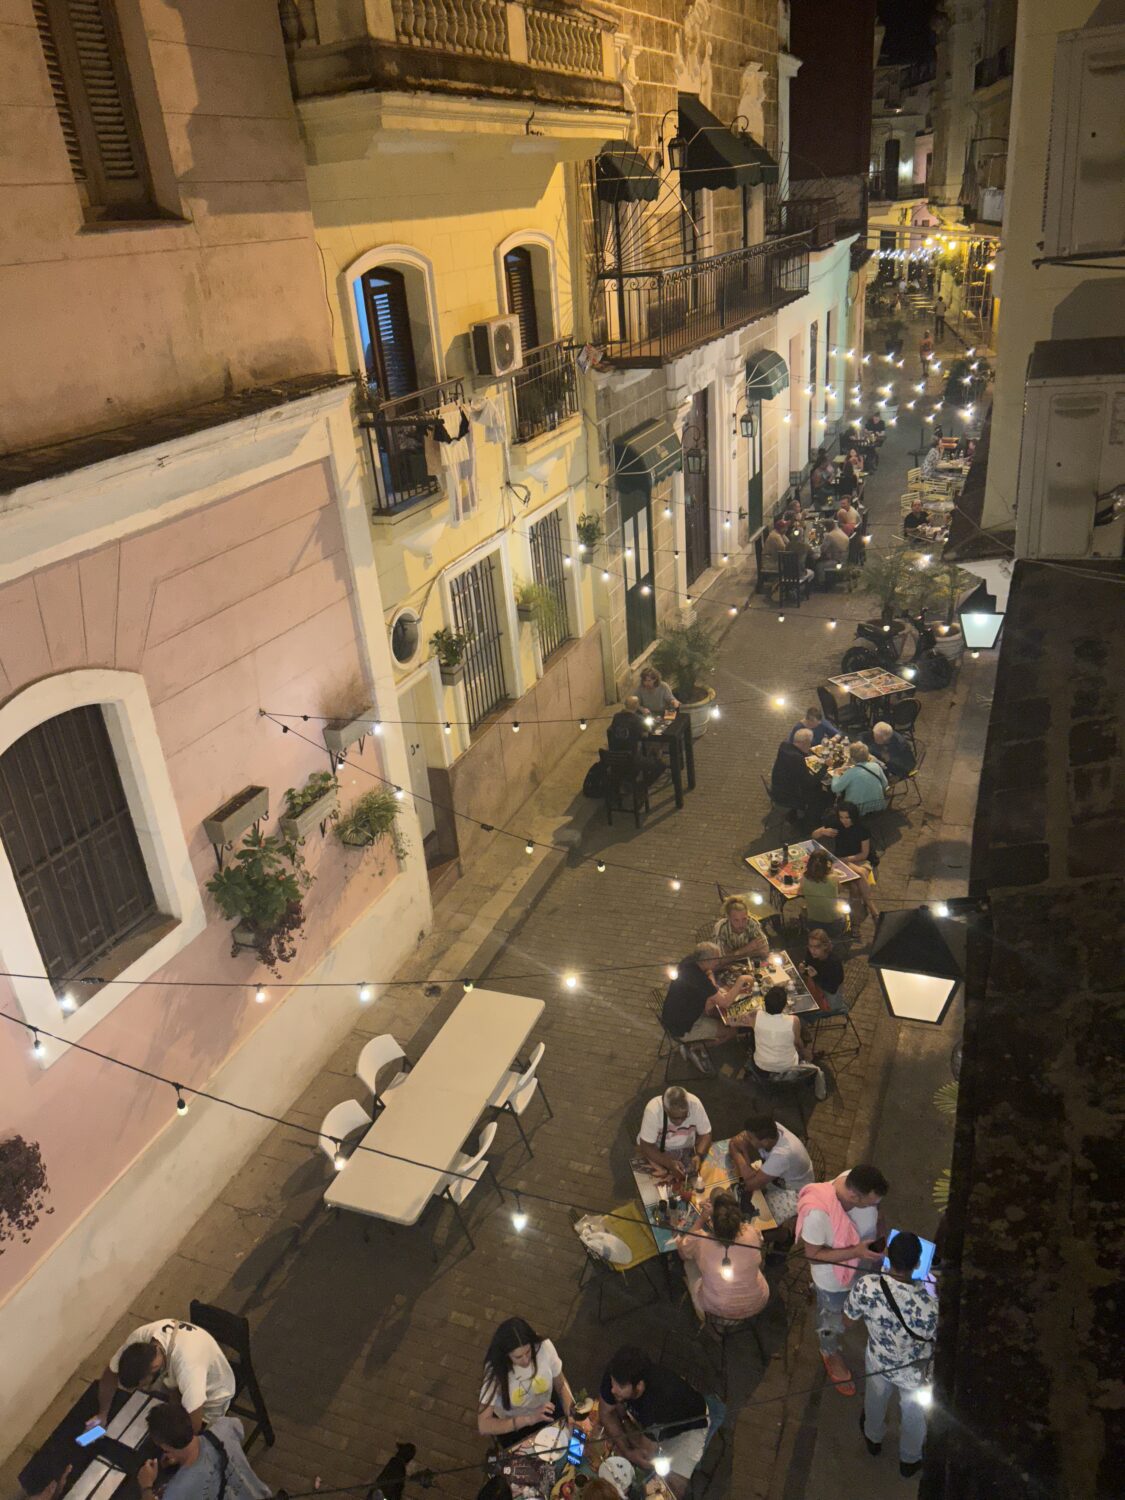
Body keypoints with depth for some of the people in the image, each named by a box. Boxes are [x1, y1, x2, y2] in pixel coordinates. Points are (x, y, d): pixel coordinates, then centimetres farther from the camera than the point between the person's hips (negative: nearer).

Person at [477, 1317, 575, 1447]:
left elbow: (561, 1384, -10)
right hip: (512, 1424, -2)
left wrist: (574, 1414, -26)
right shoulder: (496, 1370, -33)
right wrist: (529, 1419, -40)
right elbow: (483, 1426, -34)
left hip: (546, 1409, 2)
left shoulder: (544, 1347, -28)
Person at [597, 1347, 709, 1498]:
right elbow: (605, 1412, -13)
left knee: (673, 1486, -22)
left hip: (687, 1425, -5)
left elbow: (647, 1456, -31)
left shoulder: (660, 1399, -45)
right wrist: (627, 1452, -21)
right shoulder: (617, 1374, -32)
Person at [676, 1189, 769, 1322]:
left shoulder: (700, 1240, -30)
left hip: (716, 1308, -1)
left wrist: (702, 1218, -9)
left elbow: (682, 1249, -4)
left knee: (689, 1260, 24)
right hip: (755, 1306, 1)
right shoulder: (753, 1234, -28)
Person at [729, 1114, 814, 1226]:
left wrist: (738, 1154, -27)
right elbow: (734, 1141, -12)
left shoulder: (782, 1154, -42)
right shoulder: (768, 1129, -24)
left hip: (794, 1192, -7)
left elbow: (751, 1184, -37)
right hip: (777, 1179, 7)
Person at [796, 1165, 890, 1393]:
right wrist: (856, 1252, -36)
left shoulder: (858, 1182, -28)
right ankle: (831, 1354, 57)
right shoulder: (818, 1212, -45)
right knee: (832, 1320, 27)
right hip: (834, 1278, -4)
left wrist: (882, 1239, -18)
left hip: (865, 1265, 4)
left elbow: (876, 1214, -5)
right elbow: (813, 1254, -29)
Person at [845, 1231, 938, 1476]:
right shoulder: (931, 1305, -40)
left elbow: (850, 1319, -13)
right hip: (915, 1373, -1)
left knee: (875, 1402, 36)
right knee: (913, 1415, 32)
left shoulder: (865, 1286, -34)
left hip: (878, 1363, 2)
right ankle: (909, 1460, 59)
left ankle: (873, 1438, 64)